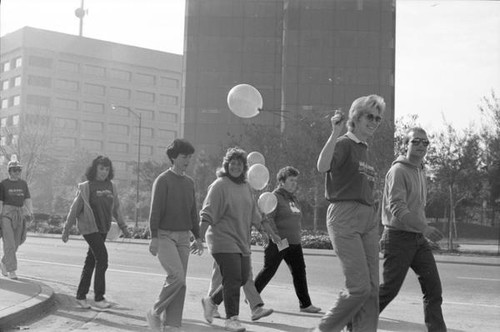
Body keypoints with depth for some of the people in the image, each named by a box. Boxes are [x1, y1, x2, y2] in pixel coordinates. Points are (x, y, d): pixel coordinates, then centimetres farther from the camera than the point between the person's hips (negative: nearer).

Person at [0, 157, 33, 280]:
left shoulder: (23, 183, 9)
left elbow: (28, 200, 5)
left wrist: (30, 212, -11)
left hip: (20, 215, 4)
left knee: (16, 243, 10)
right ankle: (11, 270, -7)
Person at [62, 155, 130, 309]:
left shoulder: (111, 187, 7)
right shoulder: (85, 187, -7)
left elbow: (116, 208, 15)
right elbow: (75, 209, -3)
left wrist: (123, 226, 12)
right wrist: (66, 229, -1)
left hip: (103, 228, 6)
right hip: (89, 227, -5)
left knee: (91, 261, 11)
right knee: (102, 258, -13)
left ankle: (81, 296, 21)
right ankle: (99, 297, -5)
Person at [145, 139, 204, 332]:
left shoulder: (189, 182, 13)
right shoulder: (163, 180, -7)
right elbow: (155, 210, -13)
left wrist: (197, 238, 15)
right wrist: (154, 238, -19)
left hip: (183, 238, 6)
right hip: (165, 236, -6)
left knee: (180, 282, 1)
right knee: (177, 277, -19)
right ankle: (155, 313, 0)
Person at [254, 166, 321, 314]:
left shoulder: (293, 199, 17)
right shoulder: (275, 197, -9)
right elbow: (268, 218, -17)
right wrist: (276, 237, -23)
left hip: (294, 243, 8)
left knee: (299, 271, 1)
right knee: (269, 270, 0)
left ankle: (305, 304, 2)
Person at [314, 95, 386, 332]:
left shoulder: (364, 150, 21)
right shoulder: (344, 144, -4)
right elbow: (322, 167, -26)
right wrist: (335, 133, -31)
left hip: (368, 218, 8)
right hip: (344, 216, -8)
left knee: (372, 288, 3)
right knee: (359, 287, -12)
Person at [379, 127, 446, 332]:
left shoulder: (420, 171, 15)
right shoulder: (398, 171, -13)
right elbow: (397, 207, -24)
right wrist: (424, 227, -34)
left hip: (419, 239, 8)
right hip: (398, 238, -8)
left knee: (433, 287, -3)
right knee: (389, 289, -1)